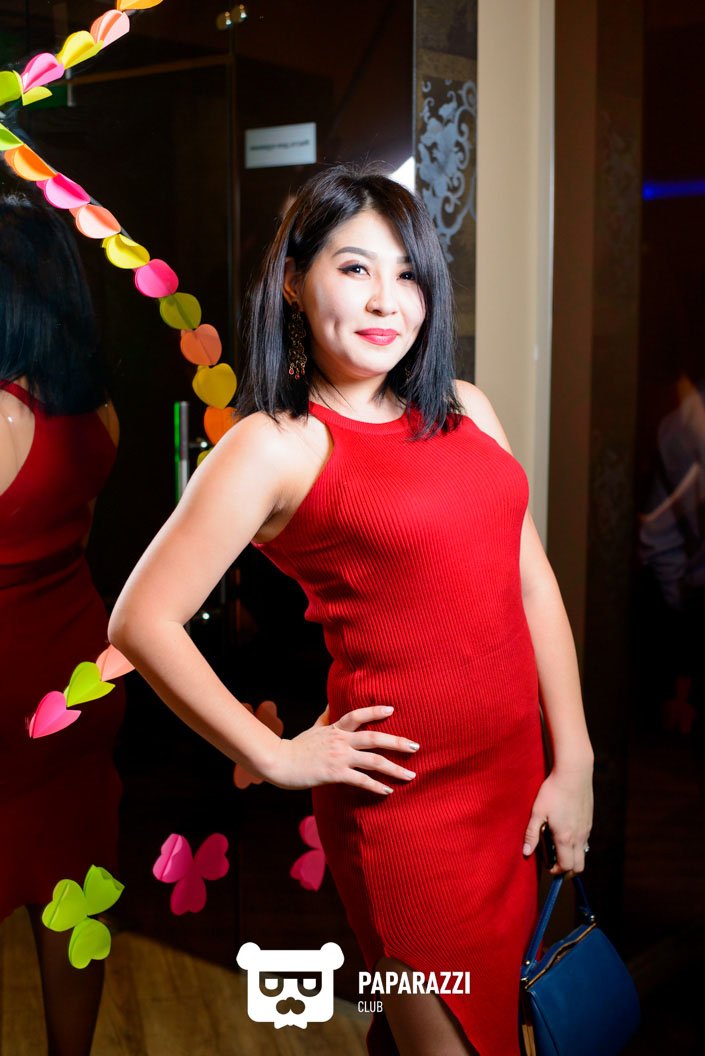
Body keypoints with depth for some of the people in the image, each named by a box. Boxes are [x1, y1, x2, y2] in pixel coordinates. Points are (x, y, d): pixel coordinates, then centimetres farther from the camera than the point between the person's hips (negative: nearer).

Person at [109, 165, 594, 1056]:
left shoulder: (466, 410, 6)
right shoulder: (274, 445, -11)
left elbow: (532, 582, 6)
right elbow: (141, 623, -13)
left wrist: (574, 762, 2)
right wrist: (277, 756, -10)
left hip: (515, 774, 6)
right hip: (405, 795, -6)